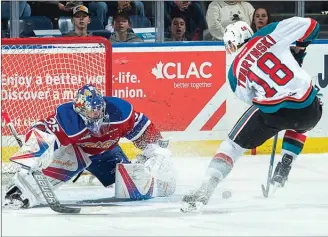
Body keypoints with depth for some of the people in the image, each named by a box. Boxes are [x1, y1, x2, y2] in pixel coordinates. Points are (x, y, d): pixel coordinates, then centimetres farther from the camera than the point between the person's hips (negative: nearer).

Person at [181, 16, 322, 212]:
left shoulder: (235, 71, 10)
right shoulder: (266, 36, 5)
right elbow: (309, 26, 1)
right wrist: (299, 48, 19)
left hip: (271, 113, -1)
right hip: (309, 108, 2)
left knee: (233, 145, 12)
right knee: (299, 123, 38)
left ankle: (206, 189, -4)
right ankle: (284, 167, 23)